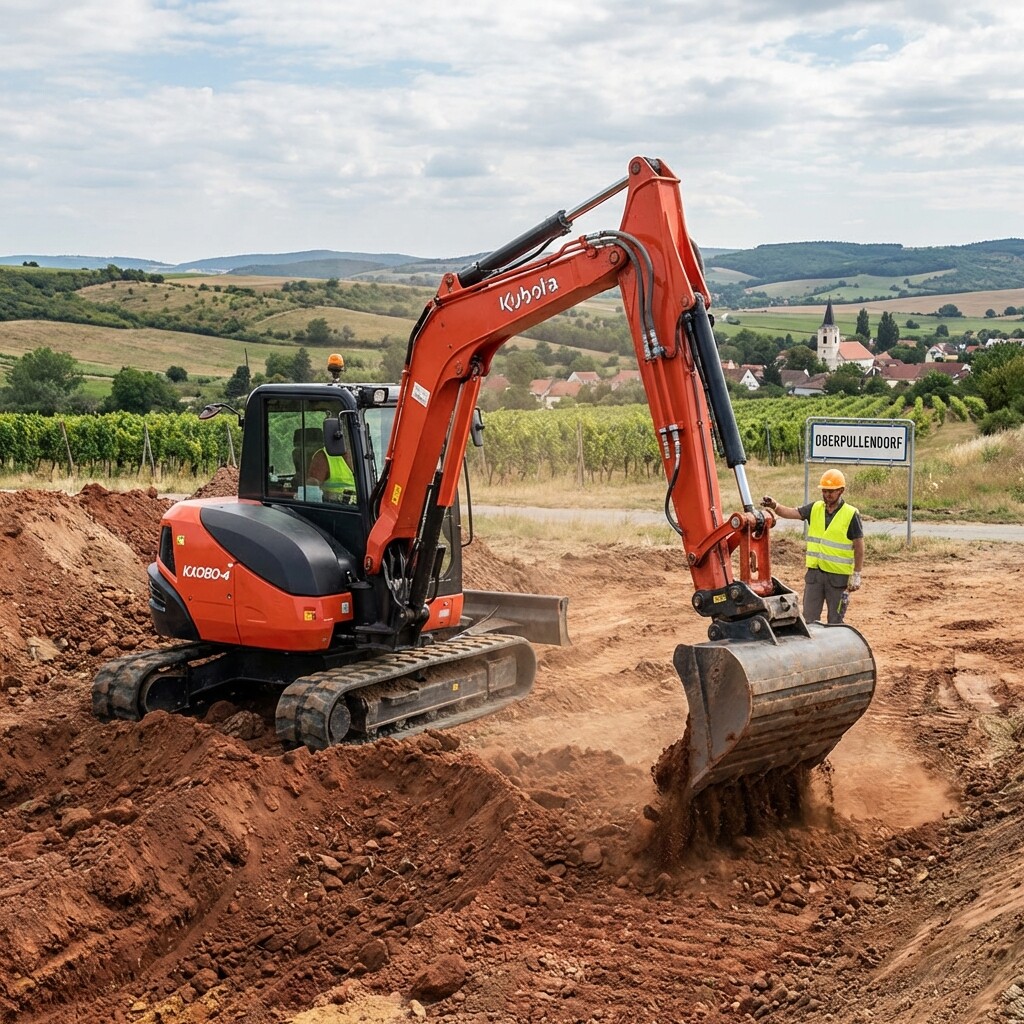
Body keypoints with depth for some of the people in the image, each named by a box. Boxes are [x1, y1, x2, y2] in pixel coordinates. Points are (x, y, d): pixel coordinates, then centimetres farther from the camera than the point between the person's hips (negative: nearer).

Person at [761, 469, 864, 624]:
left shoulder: (851, 515, -8)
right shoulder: (815, 509, 5)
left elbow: (859, 546, -6)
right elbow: (791, 513, -7)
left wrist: (856, 575, -8)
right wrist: (775, 506, -28)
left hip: (838, 576, -4)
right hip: (814, 572, 4)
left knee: (835, 621, 6)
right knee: (809, 618, 10)